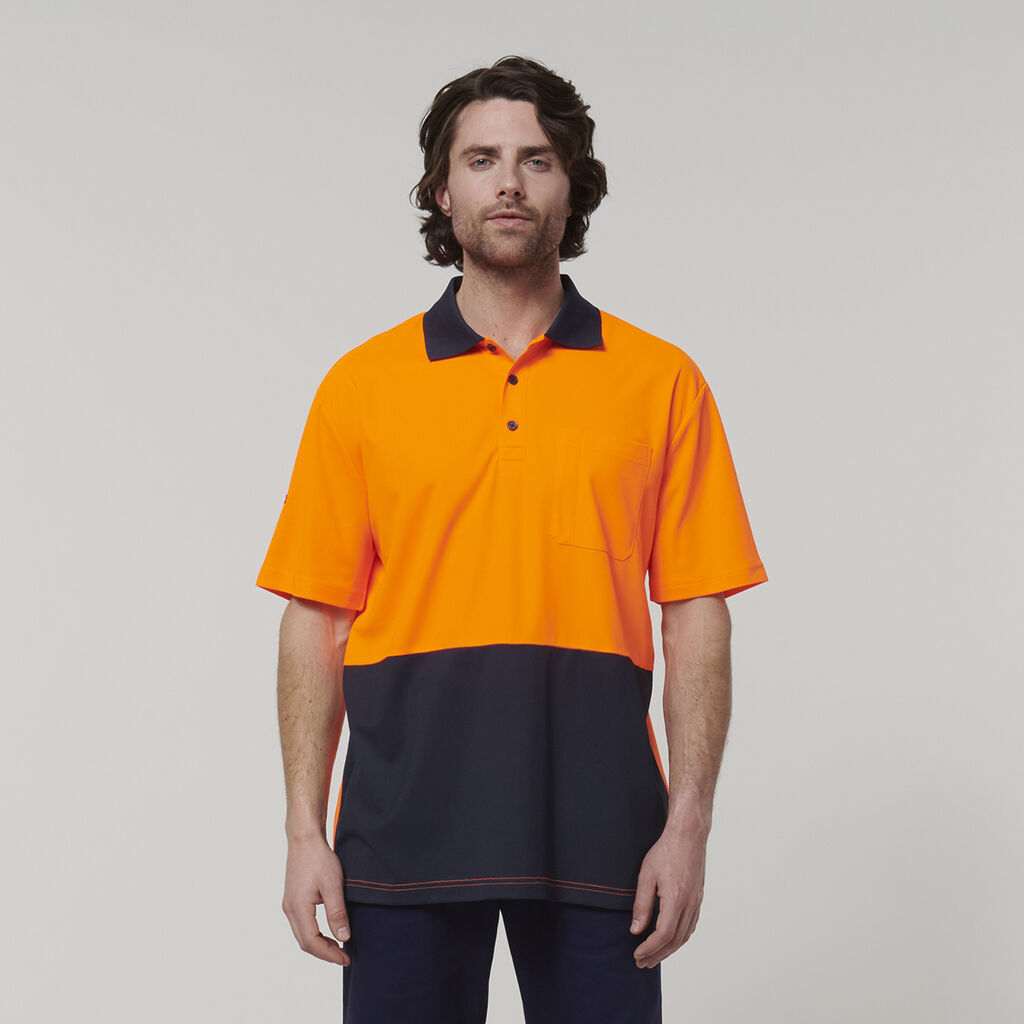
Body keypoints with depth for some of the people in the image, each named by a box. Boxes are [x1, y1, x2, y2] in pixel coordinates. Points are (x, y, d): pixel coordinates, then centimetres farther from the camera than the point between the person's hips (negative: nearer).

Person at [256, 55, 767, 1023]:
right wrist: (304, 831, -2)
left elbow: (697, 616, 2)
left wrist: (688, 824, -6)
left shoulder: (661, 382, 4)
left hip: (595, 829, 0)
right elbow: (317, 619, 4)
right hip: (406, 825, 1)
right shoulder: (363, 385, 5)